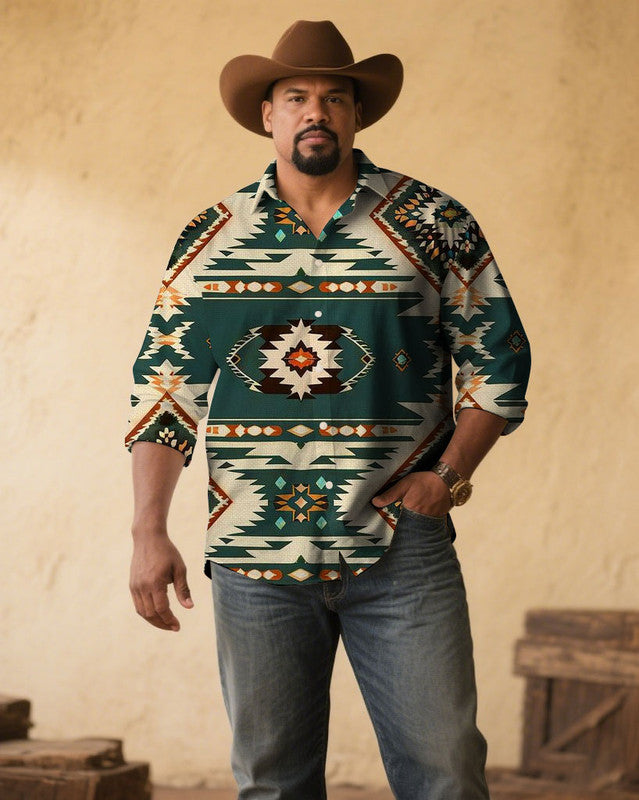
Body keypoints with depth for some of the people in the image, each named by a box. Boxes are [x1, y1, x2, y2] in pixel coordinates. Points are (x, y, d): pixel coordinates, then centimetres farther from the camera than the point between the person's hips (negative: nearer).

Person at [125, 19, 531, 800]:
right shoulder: (210, 239, 8)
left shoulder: (434, 224, 4)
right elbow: (163, 384, 8)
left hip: (402, 552, -1)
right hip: (253, 557, 2)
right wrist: (149, 531, -1)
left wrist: (451, 472, -5)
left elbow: (499, 357, 8)